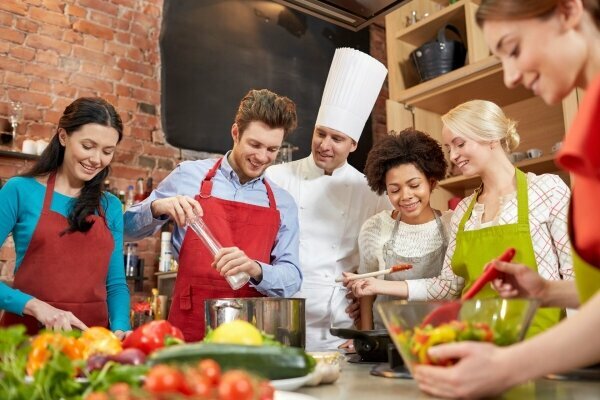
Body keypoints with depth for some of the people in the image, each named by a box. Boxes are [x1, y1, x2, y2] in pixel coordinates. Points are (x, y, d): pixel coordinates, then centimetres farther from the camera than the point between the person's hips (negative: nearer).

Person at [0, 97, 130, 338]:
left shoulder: (111, 207, 7)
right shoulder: (20, 191, -2)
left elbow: (115, 283, 8)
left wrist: (120, 328, -7)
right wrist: (34, 305, -17)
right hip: (28, 335, -2)